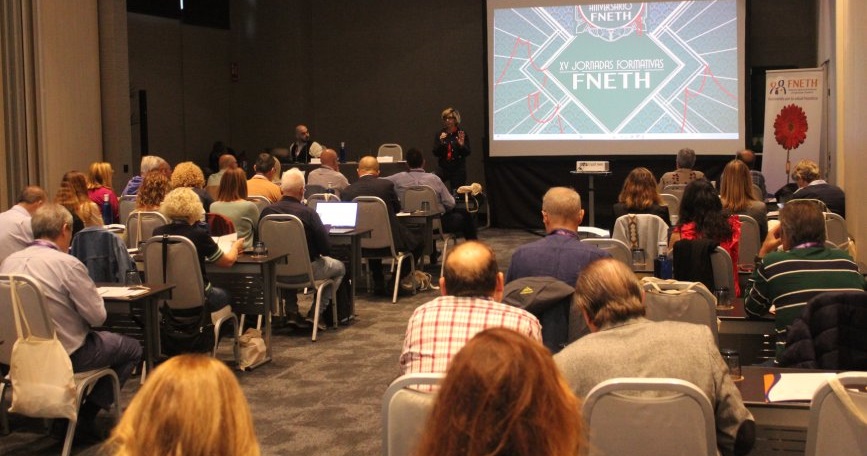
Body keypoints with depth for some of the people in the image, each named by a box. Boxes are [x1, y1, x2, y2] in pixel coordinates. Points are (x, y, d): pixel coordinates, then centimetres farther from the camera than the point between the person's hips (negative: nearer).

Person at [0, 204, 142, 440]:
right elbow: (98, 316, -17)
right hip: (66, 356, -7)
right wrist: (92, 292, 3)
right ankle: (87, 414, 9)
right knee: (132, 348, 14)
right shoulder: (68, 264, -21)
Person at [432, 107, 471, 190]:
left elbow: (467, 153, -1)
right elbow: (435, 153, 2)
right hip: (443, 168, 1)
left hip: (458, 169, -1)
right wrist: (441, 142, -14)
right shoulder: (440, 134, 7)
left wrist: (462, 145, -21)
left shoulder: (462, 134, 0)